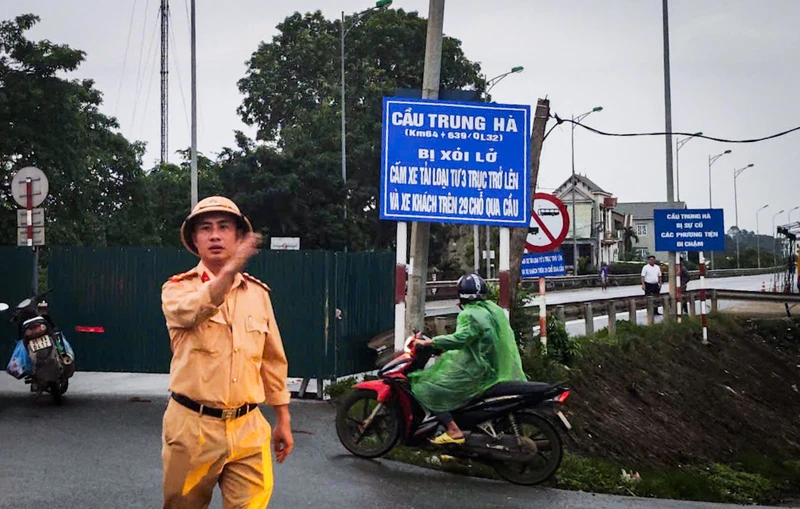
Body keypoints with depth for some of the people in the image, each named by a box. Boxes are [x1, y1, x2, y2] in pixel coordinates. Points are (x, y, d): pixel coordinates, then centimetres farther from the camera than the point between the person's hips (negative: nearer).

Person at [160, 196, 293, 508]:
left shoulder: (257, 292, 9)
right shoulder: (178, 288, -1)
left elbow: (273, 360, 14)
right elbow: (193, 310, -27)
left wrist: (283, 420, 14)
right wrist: (230, 269, -43)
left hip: (248, 428, 2)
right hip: (193, 426, -2)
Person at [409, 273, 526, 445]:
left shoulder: (469, 315, -15)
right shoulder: (494, 309, 11)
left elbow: (460, 338, -30)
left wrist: (429, 342, -27)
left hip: (476, 371, -9)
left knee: (427, 389, -9)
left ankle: (454, 430, -18)